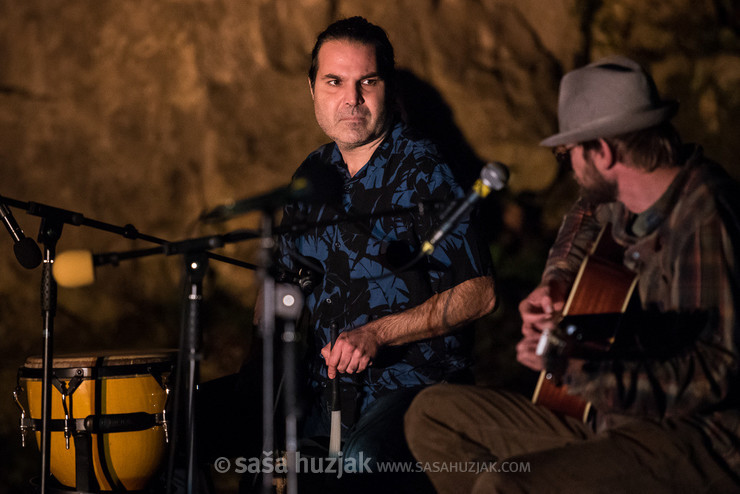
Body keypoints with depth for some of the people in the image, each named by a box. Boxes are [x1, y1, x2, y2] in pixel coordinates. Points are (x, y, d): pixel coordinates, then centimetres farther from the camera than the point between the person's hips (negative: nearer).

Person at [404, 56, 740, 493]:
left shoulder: (702, 219, -21)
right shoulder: (628, 197, 8)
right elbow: (589, 214, 36)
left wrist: (582, 367, -36)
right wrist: (557, 280, 18)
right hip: (611, 422, 10)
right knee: (434, 415, 10)